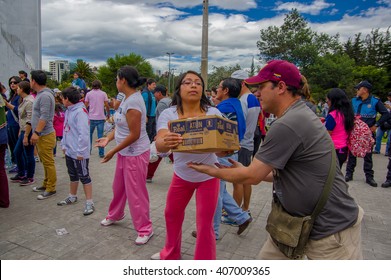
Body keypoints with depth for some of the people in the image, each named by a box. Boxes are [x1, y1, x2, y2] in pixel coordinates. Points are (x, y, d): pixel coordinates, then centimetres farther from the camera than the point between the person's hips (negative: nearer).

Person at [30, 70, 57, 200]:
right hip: (41, 135, 10)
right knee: (45, 162, 18)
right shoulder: (41, 94, 15)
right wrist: (36, 132, 21)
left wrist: (36, 132, -24)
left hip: (45, 135, -10)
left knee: (48, 162, -3)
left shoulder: (45, 96, -17)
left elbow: (44, 117, -24)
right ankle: (46, 184, 30)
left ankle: (51, 189, 5)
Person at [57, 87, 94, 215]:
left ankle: (89, 203, 9)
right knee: (73, 175, 22)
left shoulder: (80, 112, -20)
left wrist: (80, 152, -23)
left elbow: (83, 134, -24)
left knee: (84, 177, 0)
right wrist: (64, 145, 16)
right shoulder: (68, 111, 10)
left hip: (79, 153, -9)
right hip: (69, 151, 9)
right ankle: (72, 197, 39)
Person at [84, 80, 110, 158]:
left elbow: (86, 105, 2)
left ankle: (88, 150, 22)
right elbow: (107, 105, -2)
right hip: (101, 117, 0)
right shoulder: (103, 93, 2)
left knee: (90, 134, 16)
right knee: (100, 135, 2)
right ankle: (101, 153, 2)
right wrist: (108, 114, 12)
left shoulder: (89, 94, 3)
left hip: (91, 117, 1)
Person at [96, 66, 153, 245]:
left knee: (135, 192, 1)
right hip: (125, 152, 10)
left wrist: (113, 151, -17)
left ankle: (145, 229, 18)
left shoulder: (133, 102, -24)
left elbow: (134, 135, -25)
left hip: (136, 153, -10)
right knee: (118, 186, 24)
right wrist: (108, 139, 3)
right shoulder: (127, 98, 6)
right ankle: (115, 215, 48)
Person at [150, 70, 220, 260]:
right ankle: (171, 253, 50)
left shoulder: (214, 113, -17)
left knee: (204, 224, 4)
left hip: (208, 175, -2)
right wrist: (166, 142, -55)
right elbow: (159, 146, -31)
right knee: (171, 214, 21)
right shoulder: (169, 114, -17)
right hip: (181, 174, 3)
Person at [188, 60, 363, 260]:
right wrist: (243, 169, 13)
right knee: (267, 258, 16)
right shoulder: (299, 116, 6)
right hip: (303, 221, 9)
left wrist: (213, 171, -4)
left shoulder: (287, 125, -25)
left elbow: (252, 176, -18)